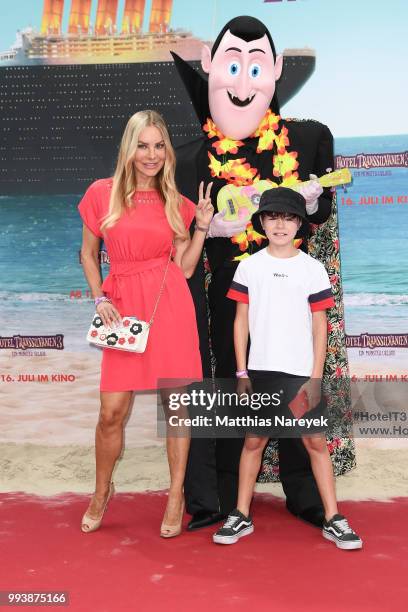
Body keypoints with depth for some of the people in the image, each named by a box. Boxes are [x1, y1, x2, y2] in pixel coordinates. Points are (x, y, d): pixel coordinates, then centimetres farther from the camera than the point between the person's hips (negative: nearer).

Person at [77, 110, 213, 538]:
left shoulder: (176, 203, 8)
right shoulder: (102, 193, 4)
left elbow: (184, 267, 8)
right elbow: (88, 253, 12)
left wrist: (201, 227, -1)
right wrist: (99, 300, 1)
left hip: (171, 303, 1)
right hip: (122, 307, -1)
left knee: (177, 404, 4)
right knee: (111, 412, 1)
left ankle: (176, 495, 23)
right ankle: (101, 492, 27)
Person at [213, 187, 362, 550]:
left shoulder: (312, 269, 1)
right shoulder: (249, 266, 3)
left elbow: (320, 326, 1)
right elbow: (241, 321, 5)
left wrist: (316, 377, -4)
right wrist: (241, 372, 0)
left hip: (302, 373, -1)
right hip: (261, 371, 1)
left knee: (316, 441, 2)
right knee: (254, 440, 8)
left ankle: (333, 520, 14)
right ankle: (242, 516, 19)